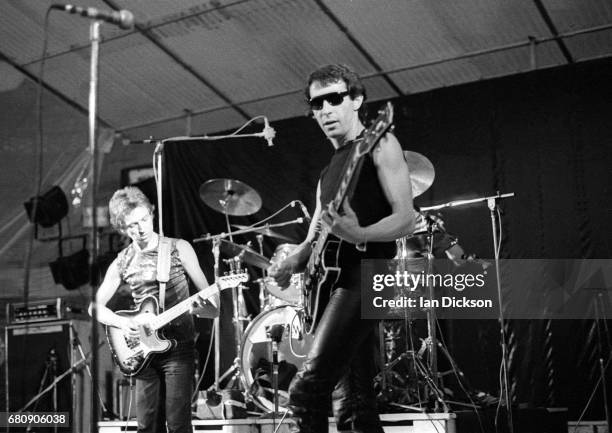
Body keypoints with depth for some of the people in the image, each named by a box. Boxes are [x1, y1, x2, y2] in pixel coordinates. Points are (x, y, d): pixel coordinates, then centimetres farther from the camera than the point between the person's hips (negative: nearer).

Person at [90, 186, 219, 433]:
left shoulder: (178, 249, -3)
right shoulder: (122, 263, 5)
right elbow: (97, 306, 10)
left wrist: (204, 307, -27)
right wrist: (120, 322, -8)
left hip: (178, 347, -3)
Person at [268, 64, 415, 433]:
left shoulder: (379, 146, 1)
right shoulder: (329, 170, 24)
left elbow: (405, 219, -9)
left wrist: (358, 234, -27)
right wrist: (294, 261, 0)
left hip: (365, 272, -8)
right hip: (333, 279, 9)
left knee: (308, 390, -19)